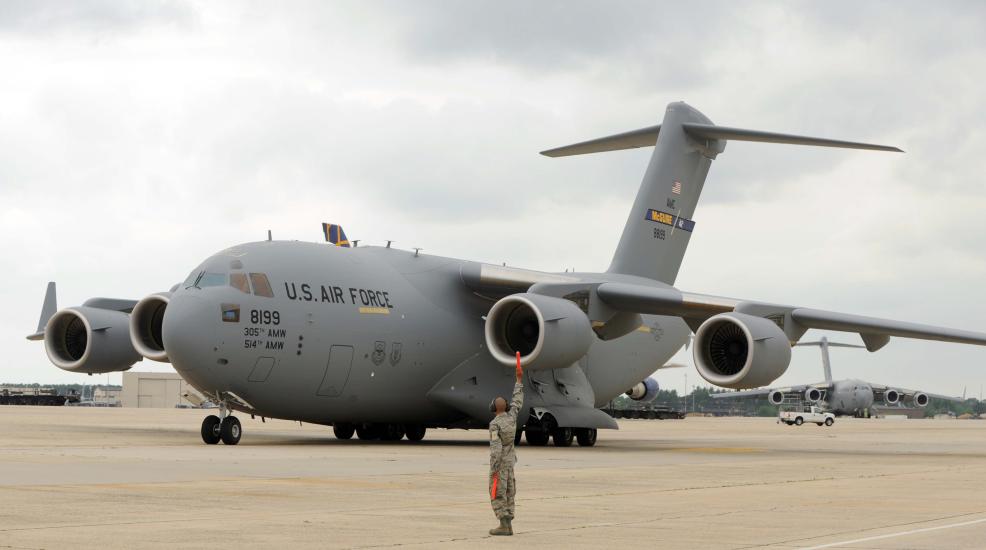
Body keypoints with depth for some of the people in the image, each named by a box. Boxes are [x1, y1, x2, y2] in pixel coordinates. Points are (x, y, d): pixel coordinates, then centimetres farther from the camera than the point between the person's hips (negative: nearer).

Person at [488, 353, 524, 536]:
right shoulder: (511, 417, 0)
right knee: (508, 494, 8)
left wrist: (494, 469, -22)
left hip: (499, 463, -7)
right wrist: (519, 380, 23)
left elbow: (495, 447, -24)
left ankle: (504, 526, -9)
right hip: (510, 462, 7)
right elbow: (518, 401, 16)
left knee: (497, 494, -4)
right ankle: (508, 526, 7)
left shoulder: (494, 424, -19)